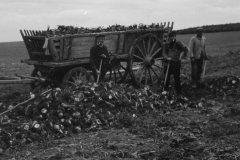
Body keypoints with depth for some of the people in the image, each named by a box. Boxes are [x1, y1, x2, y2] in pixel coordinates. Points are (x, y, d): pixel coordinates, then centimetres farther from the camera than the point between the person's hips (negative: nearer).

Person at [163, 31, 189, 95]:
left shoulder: (178, 44, -8)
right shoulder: (167, 44, 7)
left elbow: (186, 49, -9)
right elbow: (164, 53, 12)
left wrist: (182, 57, -8)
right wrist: (167, 57, -6)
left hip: (176, 63, -4)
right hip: (168, 63, 4)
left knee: (177, 78, 2)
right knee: (166, 78, 8)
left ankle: (179, 92, 11)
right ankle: (165, 90, 19)